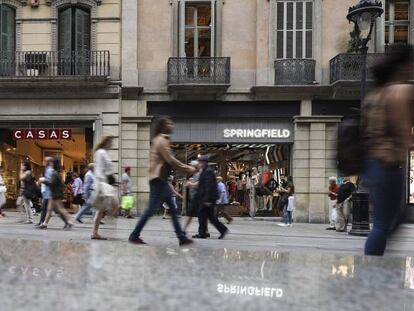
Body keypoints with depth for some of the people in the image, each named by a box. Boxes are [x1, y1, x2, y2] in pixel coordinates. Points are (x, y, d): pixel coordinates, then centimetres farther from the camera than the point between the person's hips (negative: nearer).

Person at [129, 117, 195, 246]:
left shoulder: (160, 140, 19)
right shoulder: (162, 140, -12)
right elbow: (171, 160, -16)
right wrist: (188, 169, -9)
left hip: (161, 179, 11)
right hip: (158, 179, -11)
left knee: (173, 210, 8)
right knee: (152, 208, -6)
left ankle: (182, 237, 10)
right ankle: (134, 235, 2)